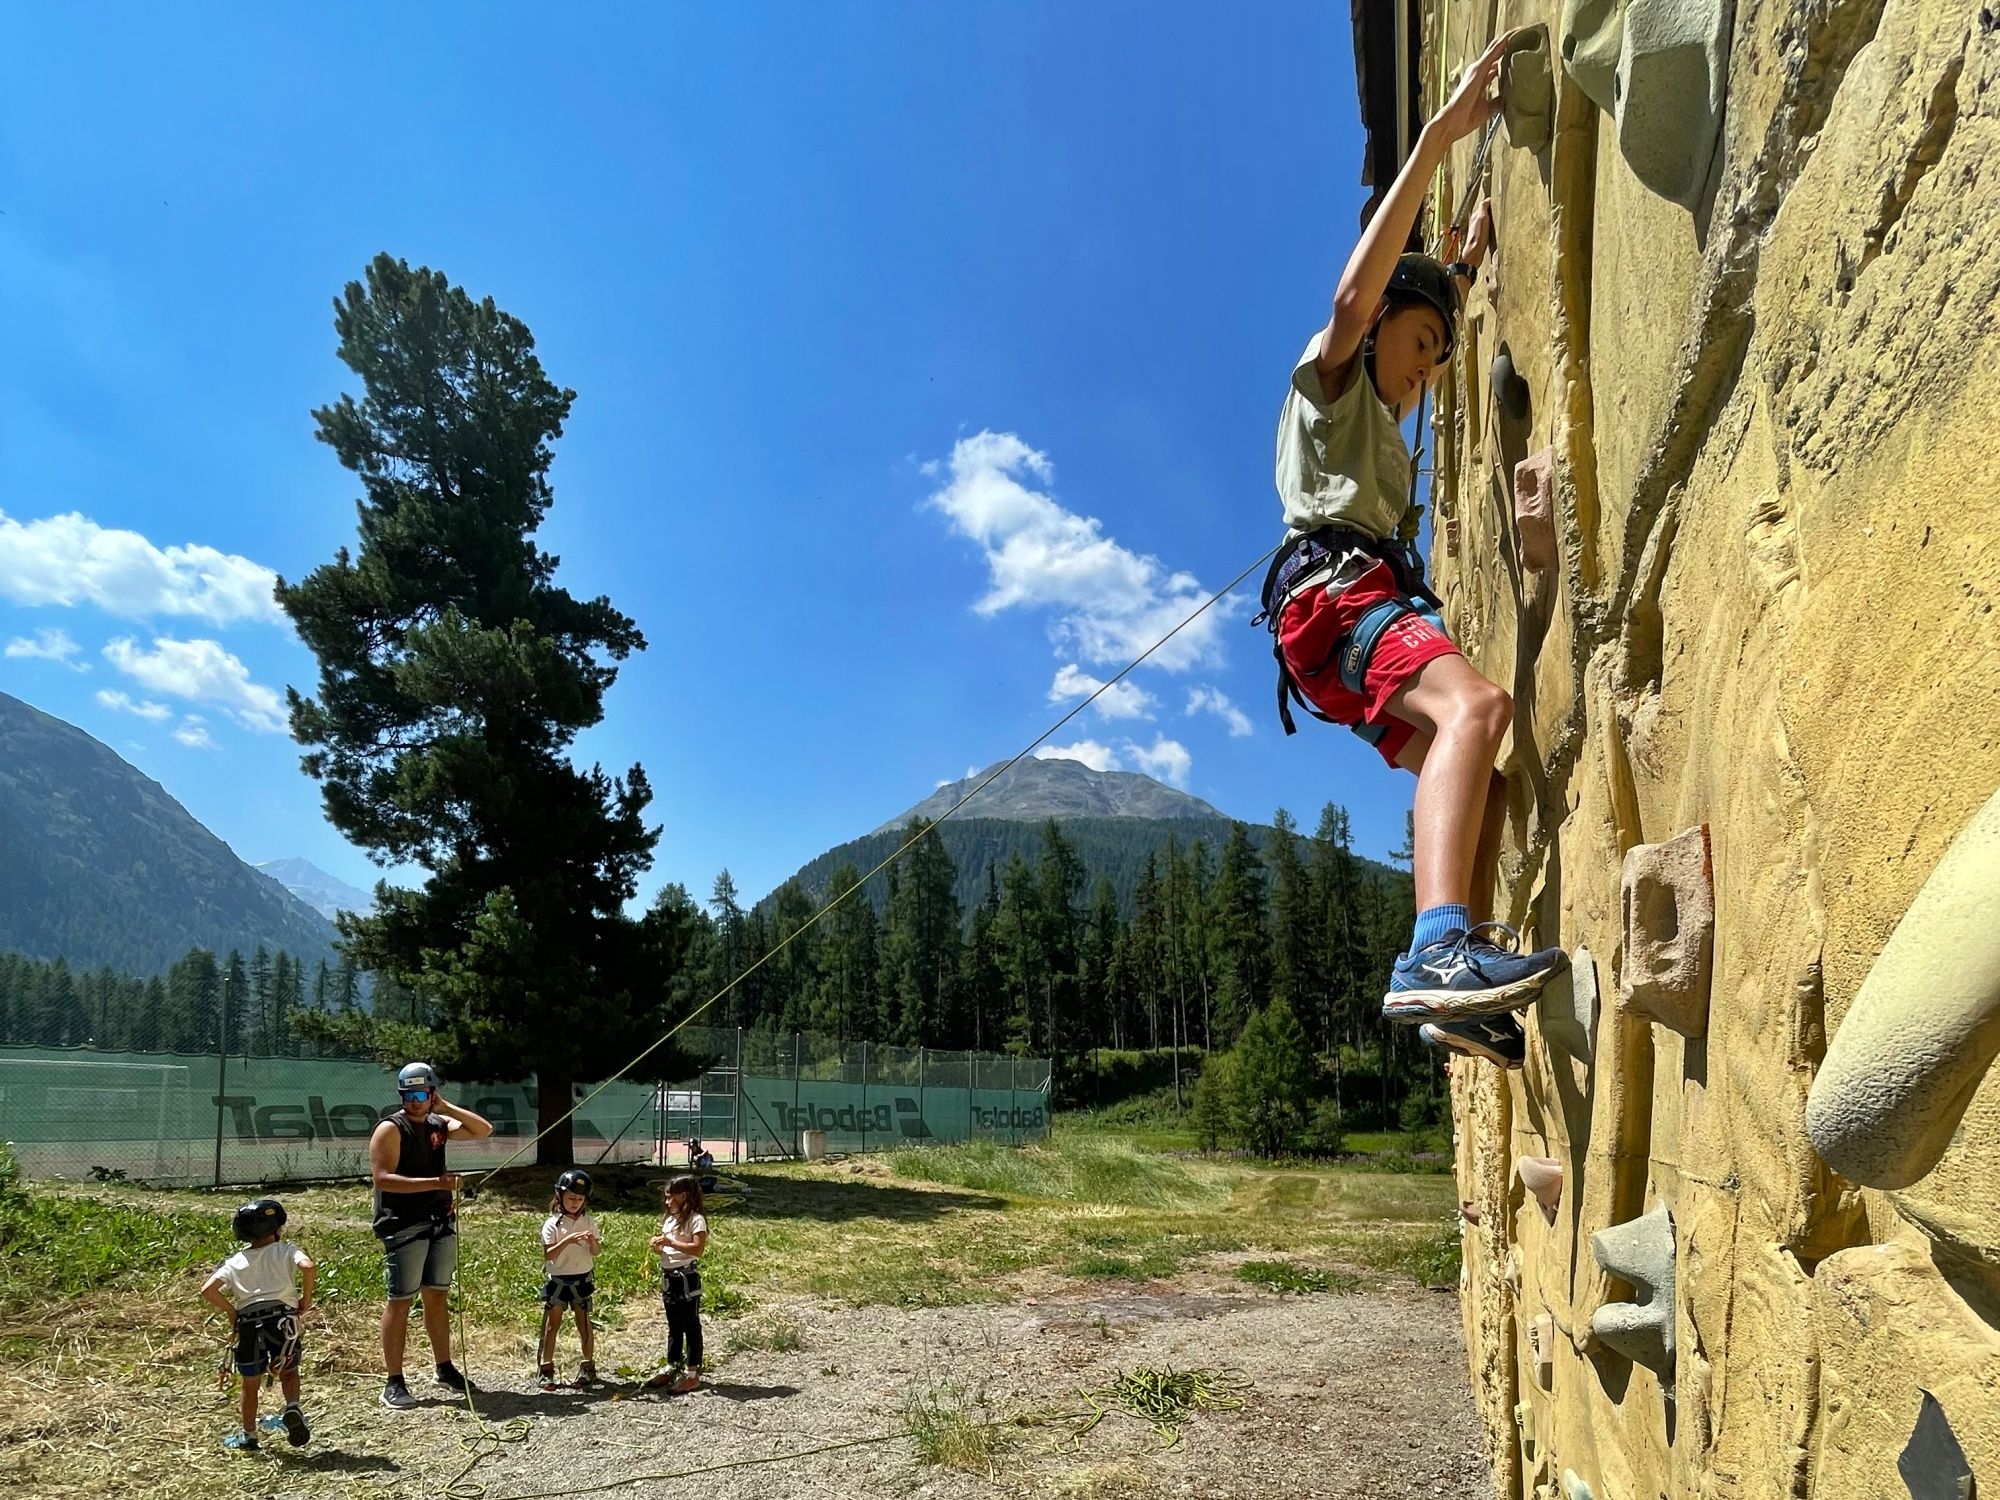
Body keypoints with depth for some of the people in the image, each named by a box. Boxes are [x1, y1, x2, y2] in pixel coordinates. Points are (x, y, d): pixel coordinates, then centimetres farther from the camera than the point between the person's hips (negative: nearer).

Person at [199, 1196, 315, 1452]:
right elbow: (309, 1267, -14)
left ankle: (248, 1436, 29)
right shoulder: (285, 1250, 6)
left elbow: (208, 1290, 3)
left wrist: (231, 1311, 13)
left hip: (248, 1322, 2)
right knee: (288, 1372, 19)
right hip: (282, 1316, -2)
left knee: (251, 1383, 19)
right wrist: (306, 1297, 1)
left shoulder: (236, 1261, 15)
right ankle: (292, 1407, -8)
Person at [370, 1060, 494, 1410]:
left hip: (441, 1222, 6)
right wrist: (435, 1182, -25)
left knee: (437, 1296, 14)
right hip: (404, 1226, -6)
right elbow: (383, 1178, -19)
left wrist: (446, 1107, 0)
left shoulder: (439, 1124, 10)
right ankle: (393, 1384, 3)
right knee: (400, 1301, -3)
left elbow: (483, 1130, 10)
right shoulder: (391, 1128, -10)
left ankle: (445, 1368, 24)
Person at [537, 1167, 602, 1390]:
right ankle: (546, 1369, 11)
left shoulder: (588, 1222, 1)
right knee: (552, 1324, 3)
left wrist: (592, 1242, -21)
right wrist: (567, 1241, -29)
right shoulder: (552, 1223, -8)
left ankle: (588, 1367, 18)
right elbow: (548, 1254, -15)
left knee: (584, 1323, 8)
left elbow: (596, 1252, 1)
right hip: (558, 1279, -2)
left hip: (583, 1278, 2)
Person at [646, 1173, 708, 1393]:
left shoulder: (695, 1220, -14)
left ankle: (692, 1373, 6)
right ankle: (671, 1368, 27)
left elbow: (697, 1249, -24)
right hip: (669, 1277, 8)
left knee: (691, 1326, 1)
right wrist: (658, 1246, -3)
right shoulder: (670, 1220, 13)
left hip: (686, 1278, -8)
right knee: (674, 1326, 18)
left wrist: (670, 1242, -25)